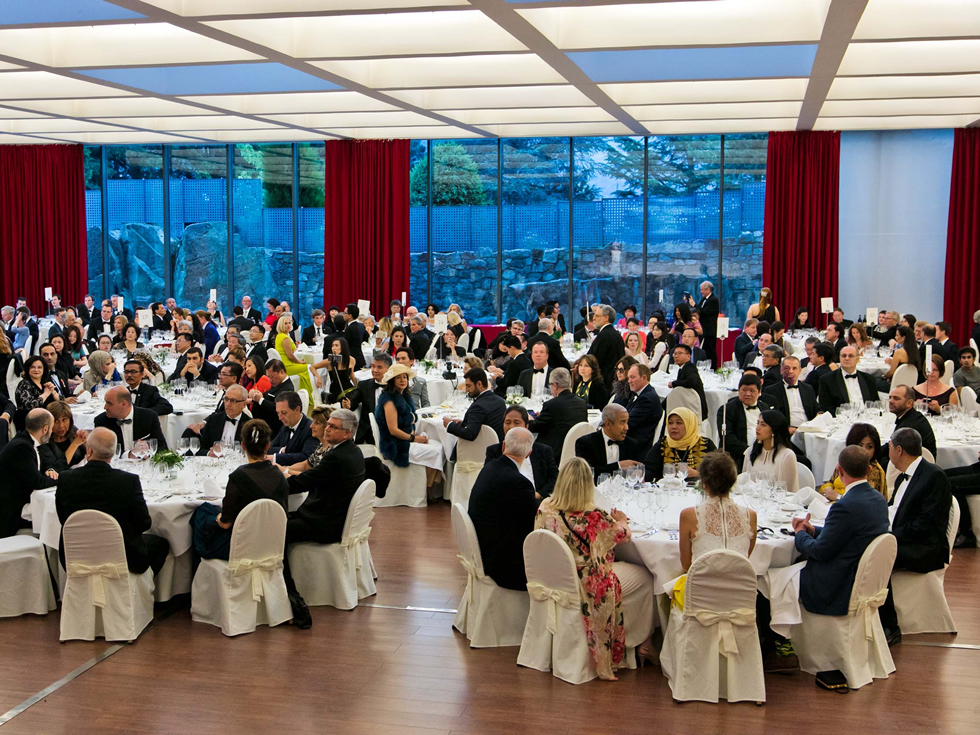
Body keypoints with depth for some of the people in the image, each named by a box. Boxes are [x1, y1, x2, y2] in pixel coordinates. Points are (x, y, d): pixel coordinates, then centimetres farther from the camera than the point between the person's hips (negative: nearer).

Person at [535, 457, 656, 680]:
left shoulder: (545, 508, -12)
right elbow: (625, 534, -9)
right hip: (588, 587, -7)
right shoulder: (594, 516, -27)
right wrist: (621, 520, 14)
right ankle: (641, 642, 31)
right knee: (646, 579, 18)